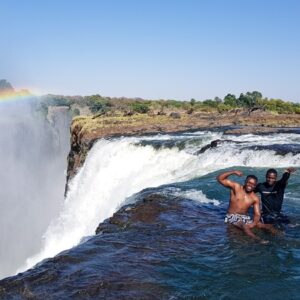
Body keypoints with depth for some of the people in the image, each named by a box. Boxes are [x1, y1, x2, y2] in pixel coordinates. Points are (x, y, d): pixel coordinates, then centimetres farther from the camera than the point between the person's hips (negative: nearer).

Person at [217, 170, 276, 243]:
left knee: (260, 224, -21)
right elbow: (220, 179, -11)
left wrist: (254, 223, -23)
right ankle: (258, 240, -56)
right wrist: (233, 172, -21)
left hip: (245, 217, 5)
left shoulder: (255, 198, 3)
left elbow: (257, 214, -1)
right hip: (232, 217, -5)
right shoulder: (236, 187, -3)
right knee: (244, 225, -35)